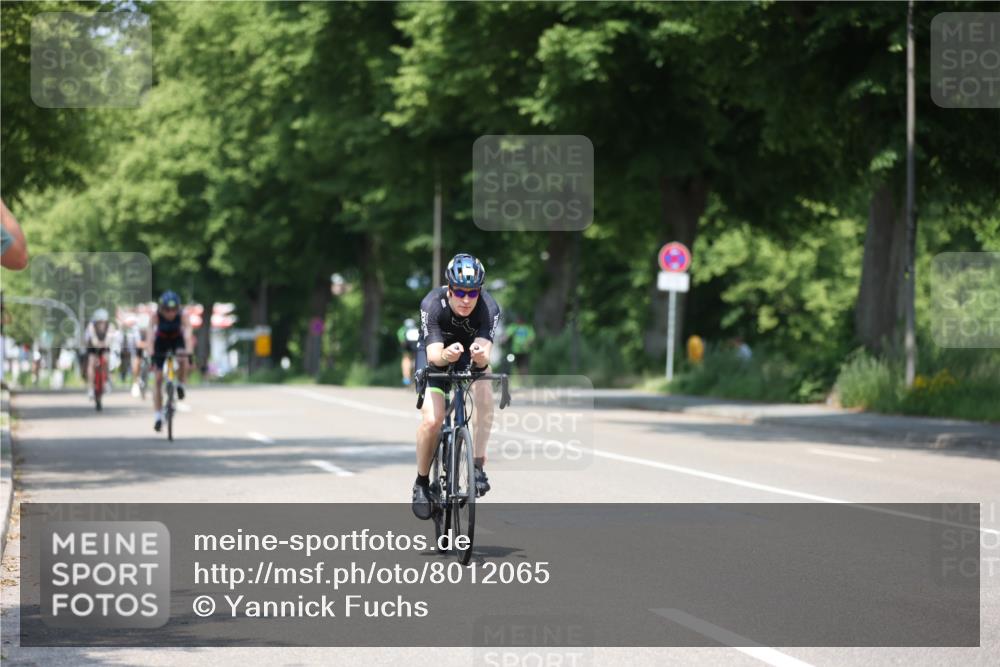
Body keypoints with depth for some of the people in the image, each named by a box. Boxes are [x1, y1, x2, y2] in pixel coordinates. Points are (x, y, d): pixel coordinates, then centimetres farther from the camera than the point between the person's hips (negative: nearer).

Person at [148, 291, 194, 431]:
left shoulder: (183, 316, -30)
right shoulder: (155, 316, -30)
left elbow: (188, 334, -41)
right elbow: (150, 334, -39)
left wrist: (189, 352, -56)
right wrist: (150, 353, -53)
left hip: (177, 340, 0)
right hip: (161, 342, 0)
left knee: (182, 360, -35)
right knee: (158, 379, -4)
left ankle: (180, 386, -6)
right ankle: (158, 417, 3)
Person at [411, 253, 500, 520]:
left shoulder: (489, 308, -30)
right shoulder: (432, 305, -32)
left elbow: (484, 355, -38)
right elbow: (434, 356, -38)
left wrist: (480, 357, -62)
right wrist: (446, 355, -60)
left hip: (470, 358, 1)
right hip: (436, 356, -1)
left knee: (484, 392, -32)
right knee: (432, 420, -20)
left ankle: (478, 465, -23)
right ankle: (421, 483, 3)